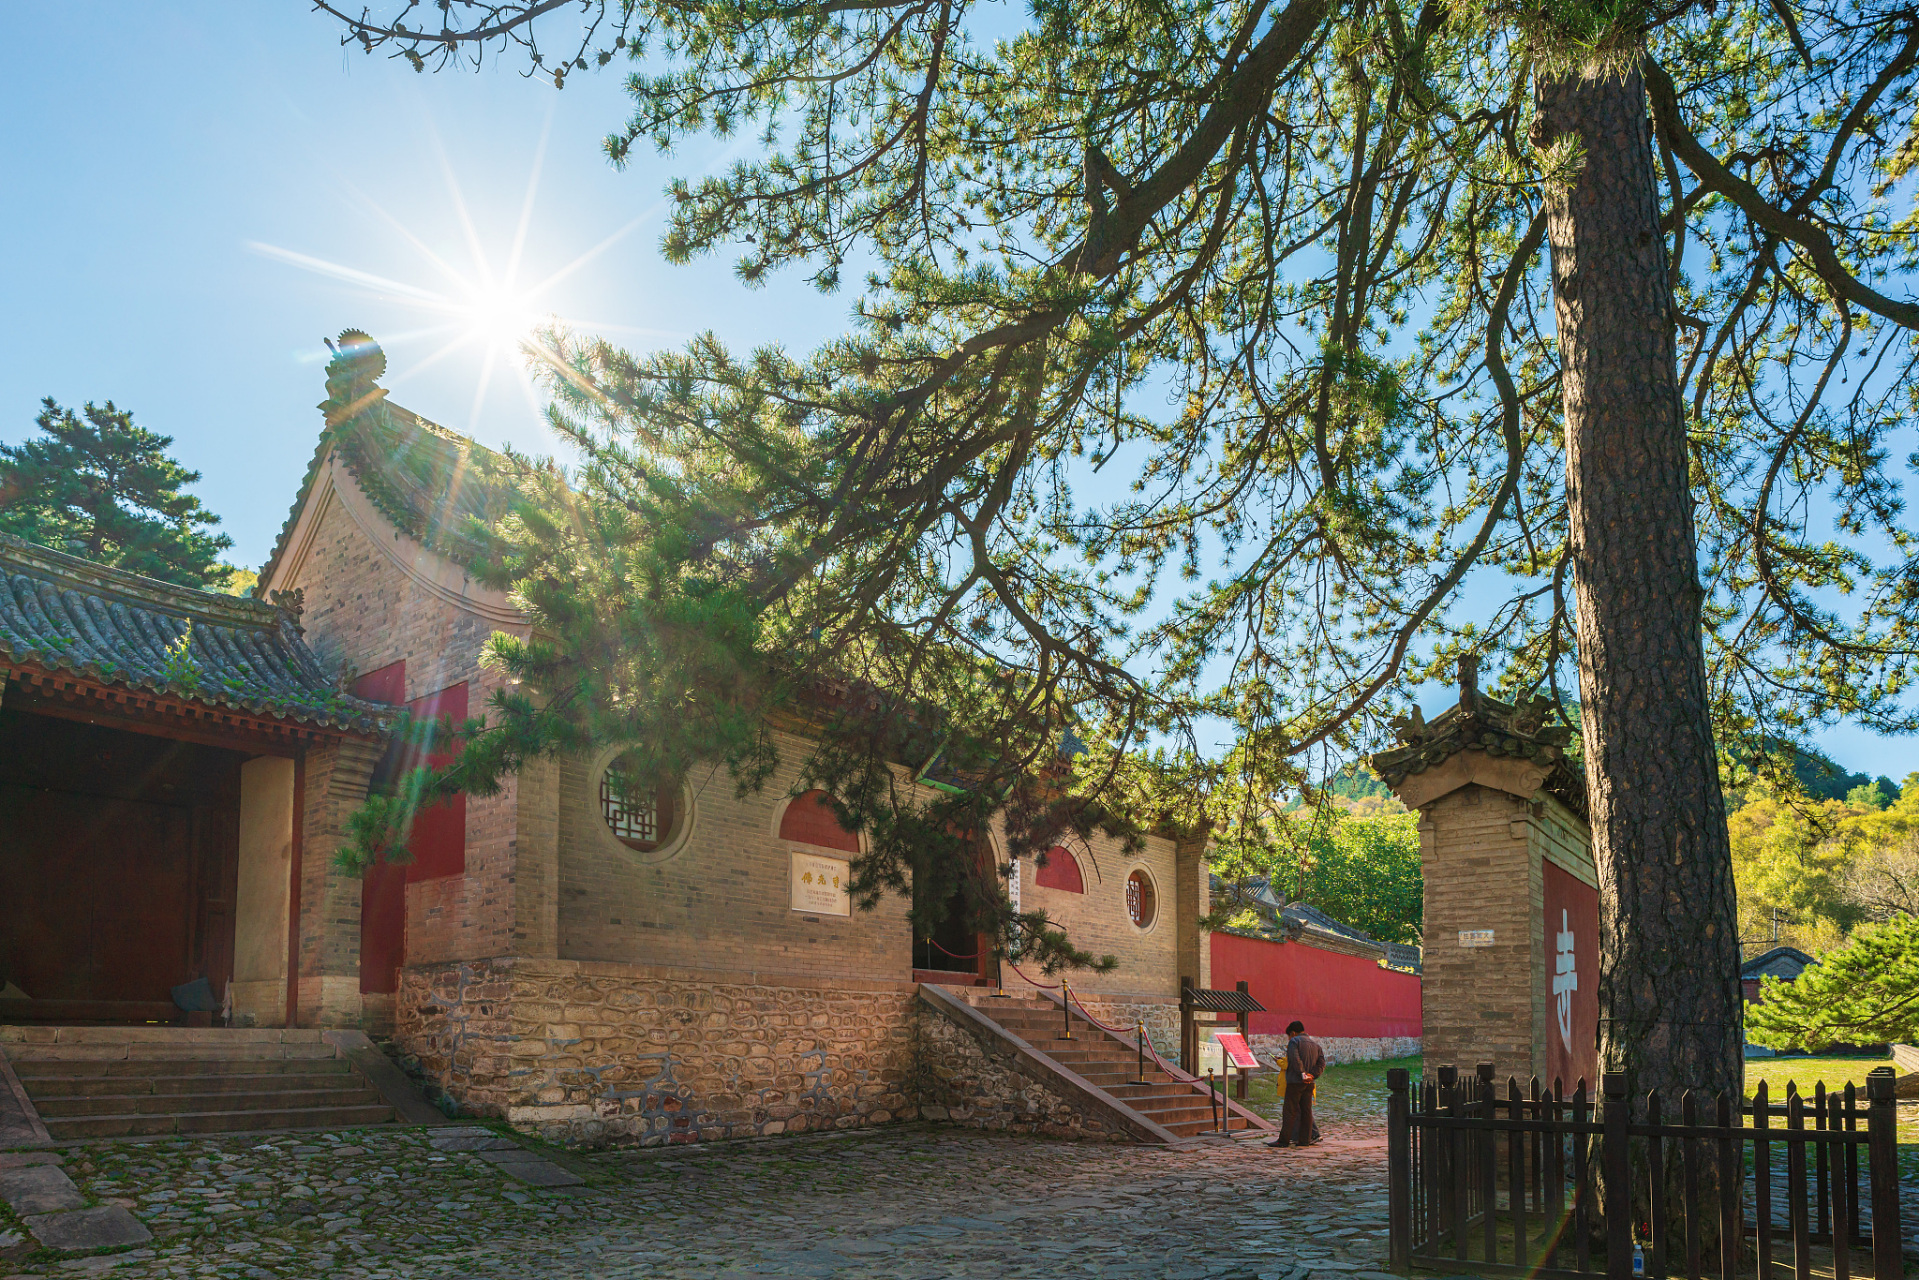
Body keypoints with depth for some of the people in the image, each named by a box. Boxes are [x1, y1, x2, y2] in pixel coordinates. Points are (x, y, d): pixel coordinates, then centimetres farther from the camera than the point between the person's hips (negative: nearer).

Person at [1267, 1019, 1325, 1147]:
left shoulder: (1294, 1042, -6)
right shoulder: (1315, 1044, 16)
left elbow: (1295, 1060, -21)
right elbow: (1322, 1063, 7)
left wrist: (1303, 1074, -16)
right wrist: (1312, 1075, -1)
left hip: (1295, 1082, -7)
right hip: (1309, 1084, 7)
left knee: (1289, 1111, -4)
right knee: (1306, 1111, 9)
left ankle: (1284, 1140, -4)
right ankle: (1305, 1139, 8)